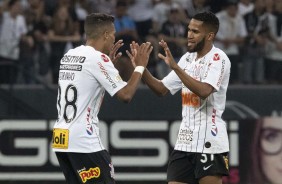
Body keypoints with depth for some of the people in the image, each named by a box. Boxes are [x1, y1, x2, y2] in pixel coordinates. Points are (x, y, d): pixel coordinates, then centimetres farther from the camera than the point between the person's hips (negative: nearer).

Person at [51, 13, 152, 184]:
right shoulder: (98, 58, -10)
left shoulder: (69, 56, 15)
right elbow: (126, 94, -12)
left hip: (61, 138, 9)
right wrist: (140, 66, 0)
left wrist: (109, 62, 29)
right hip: (84, 140, -9)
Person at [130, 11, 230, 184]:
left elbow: (204, 91, -26)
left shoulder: (218, 58, -10)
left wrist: (175, 67, -29)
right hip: (185, 142, 7)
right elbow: (162, 89, 16)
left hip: (210, 143, -7)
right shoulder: (188, 58, 13)